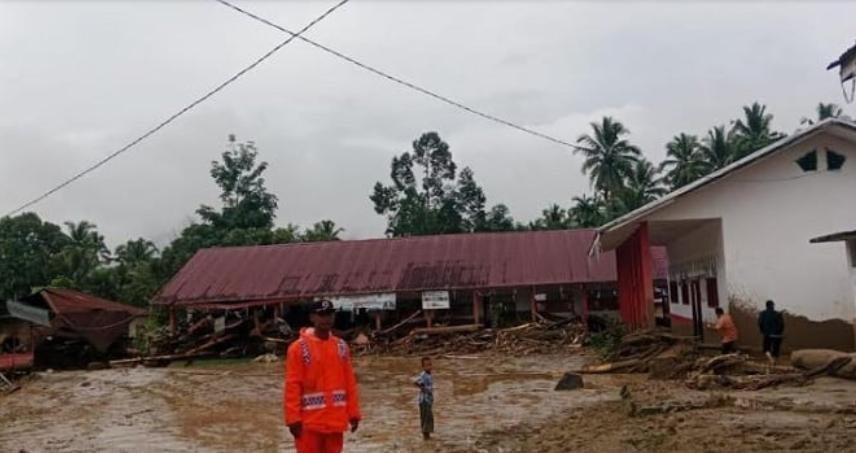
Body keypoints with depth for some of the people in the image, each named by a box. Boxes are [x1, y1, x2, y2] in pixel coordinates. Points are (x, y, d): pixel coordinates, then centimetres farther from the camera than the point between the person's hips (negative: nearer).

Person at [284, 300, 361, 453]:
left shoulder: (341, 346, 6)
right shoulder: (299, 347, -8)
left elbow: (350, 383, 8)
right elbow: (293, 386, -10)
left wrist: (353, 412, 6)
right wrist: (293, 418, -13)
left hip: (336, 420, 4)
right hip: (309, 421, -4)